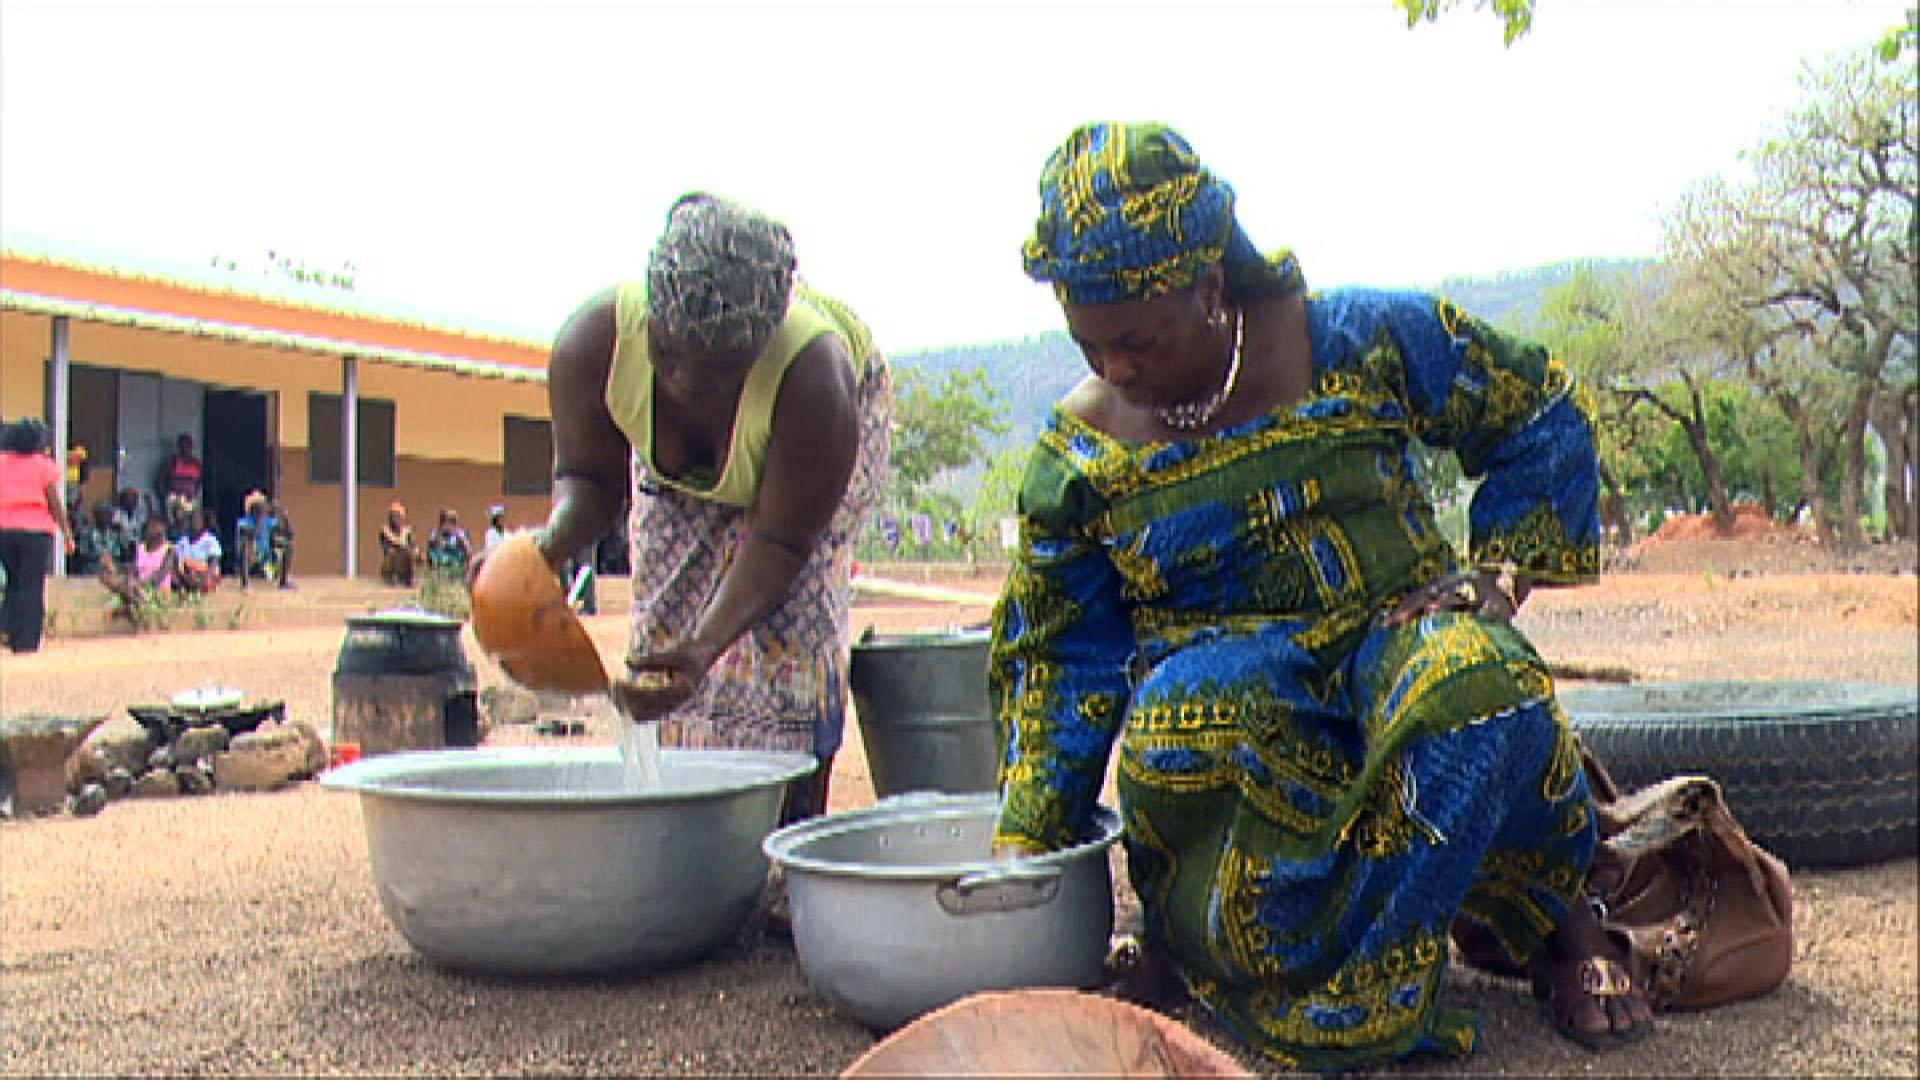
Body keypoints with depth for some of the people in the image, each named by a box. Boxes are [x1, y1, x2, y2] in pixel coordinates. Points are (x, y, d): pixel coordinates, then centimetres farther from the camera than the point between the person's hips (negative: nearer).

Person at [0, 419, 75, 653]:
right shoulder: (44, 466, -4)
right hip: (36, 531, -4)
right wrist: (67, 534, 0)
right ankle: (26, 641, 1)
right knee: (32, 587, 1)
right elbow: (55, 504, -5)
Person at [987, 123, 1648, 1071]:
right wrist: (1026, 843, -1)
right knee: (1185, 695, -37)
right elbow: (1062, 659, 5)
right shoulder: (1079, 456, -1)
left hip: (1393, 635, 0)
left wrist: (1498, 573, -4)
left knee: (1474, 682, -38)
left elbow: (1542, 422, 8)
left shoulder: (1361, 340, -5)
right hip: (1222, 684, 1)